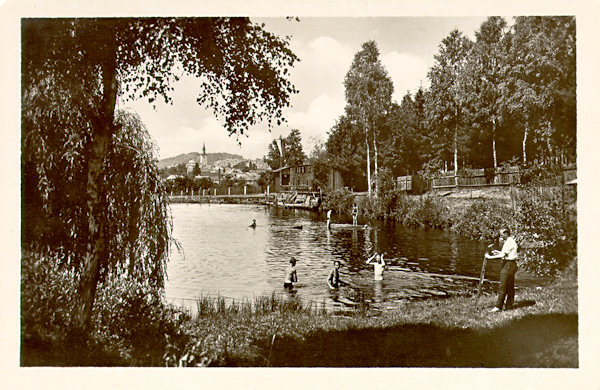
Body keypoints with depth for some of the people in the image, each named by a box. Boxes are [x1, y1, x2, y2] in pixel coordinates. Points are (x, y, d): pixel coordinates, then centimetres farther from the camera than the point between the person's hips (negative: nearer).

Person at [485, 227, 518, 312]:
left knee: (502, 286, -10)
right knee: (510, 286, 12)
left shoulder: (509, 242, -16)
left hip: (509, 265, -11)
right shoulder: (510, 241, 17)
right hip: (510, 265, 11)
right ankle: (509, 305, 17)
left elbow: (502, 255, -22)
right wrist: (498, 252, 14)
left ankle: (498, 306, -10)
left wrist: (490, 257, -18)